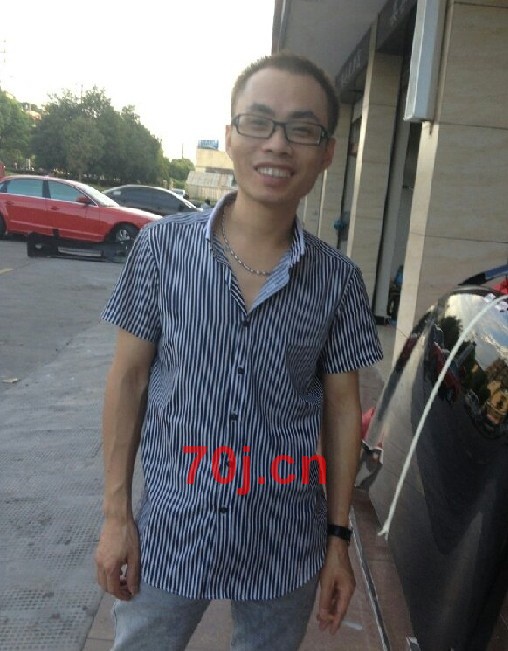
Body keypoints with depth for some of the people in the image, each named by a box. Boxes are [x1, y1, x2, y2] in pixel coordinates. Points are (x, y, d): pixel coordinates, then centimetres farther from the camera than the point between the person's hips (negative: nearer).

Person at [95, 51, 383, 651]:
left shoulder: (337, 278, -7)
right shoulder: (162, 246, -9)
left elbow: (342, 409, 0)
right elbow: (128, 379, -3)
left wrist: (338, 538, 2)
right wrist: (116, 514, -2)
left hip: (286, 547, 1)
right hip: (169, 533, 0)